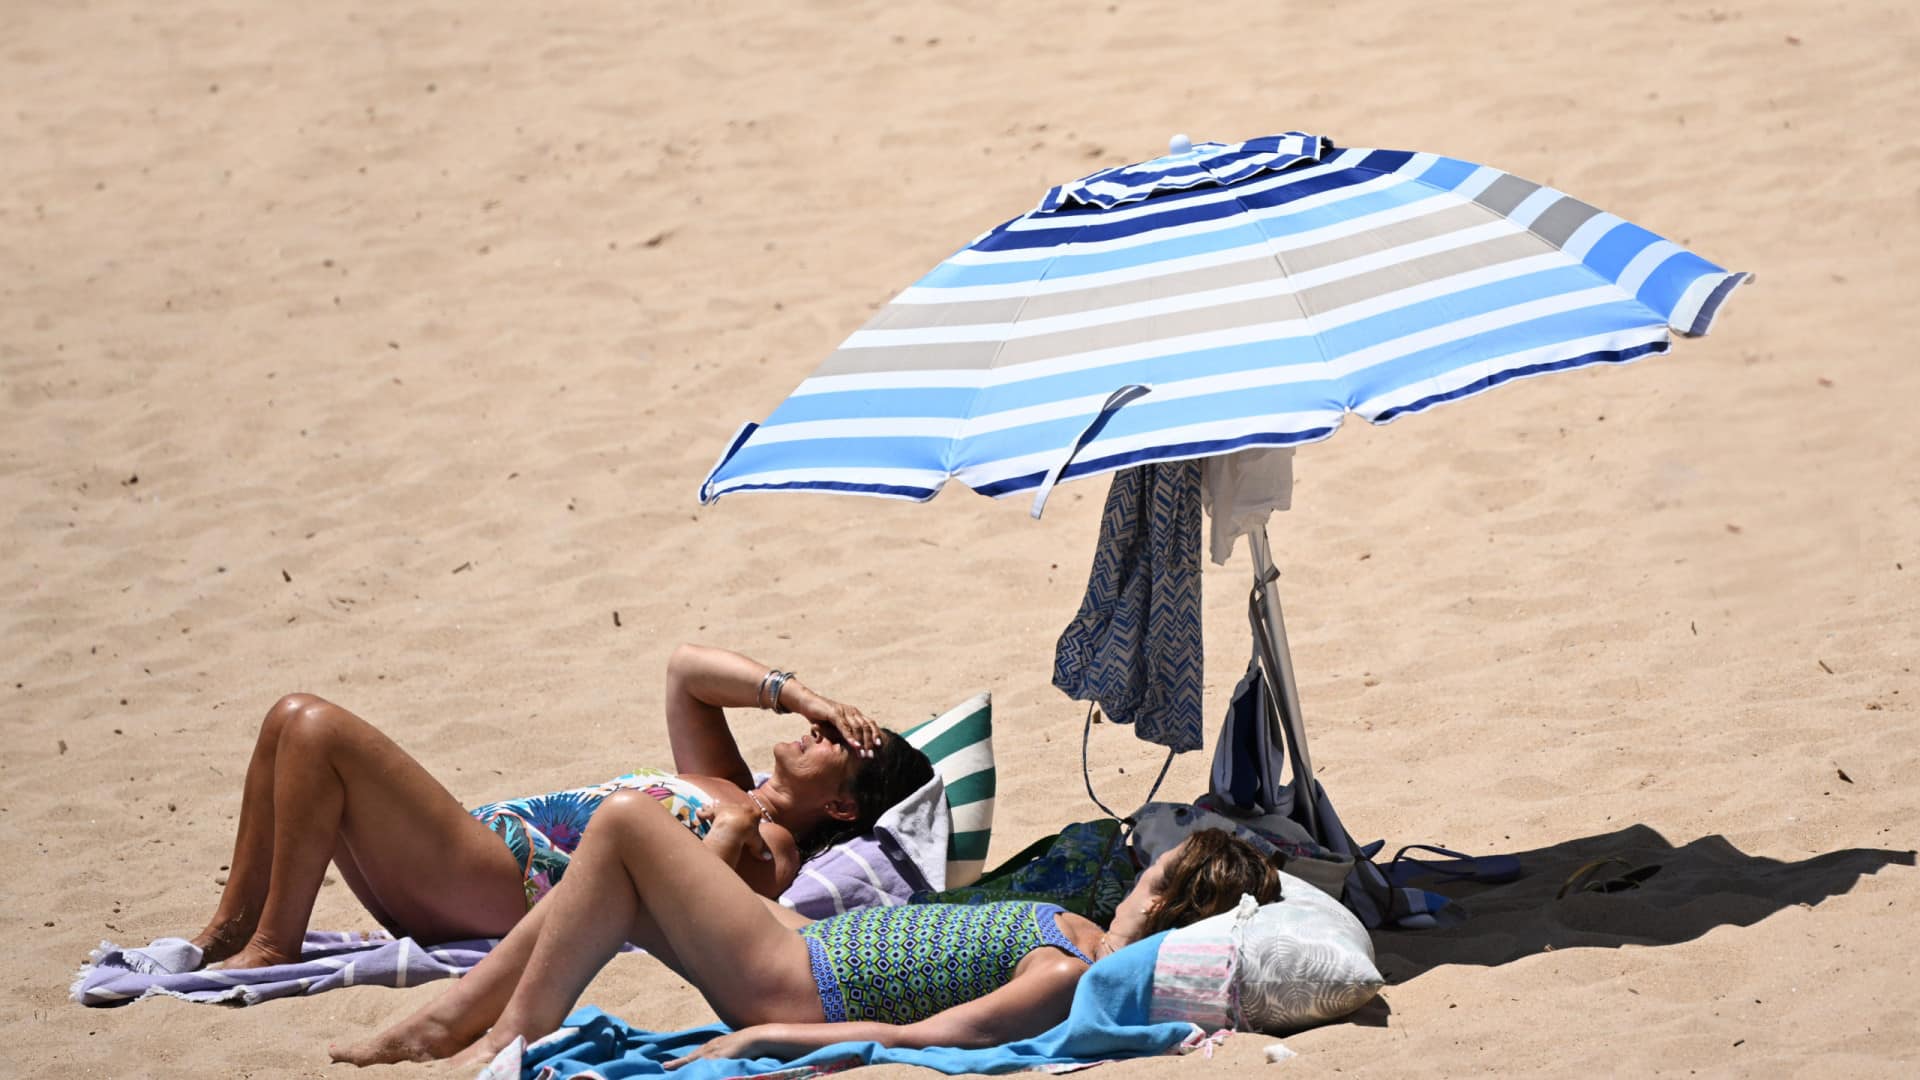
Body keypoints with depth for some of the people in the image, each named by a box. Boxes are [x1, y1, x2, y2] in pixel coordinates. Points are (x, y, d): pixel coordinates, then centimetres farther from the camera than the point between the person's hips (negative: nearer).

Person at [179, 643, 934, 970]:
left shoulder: (770, 850, -5)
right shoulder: (725, 788, 22)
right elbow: (685, 671, 24)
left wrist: (732, 829, -18)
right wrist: (792, 691, 15)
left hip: (502, 888, -10)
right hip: (488, 835, 10)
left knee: (318, 730, -19)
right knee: (292, 717, 4)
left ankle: (273, 944, -11)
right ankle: (233, 924, 5)